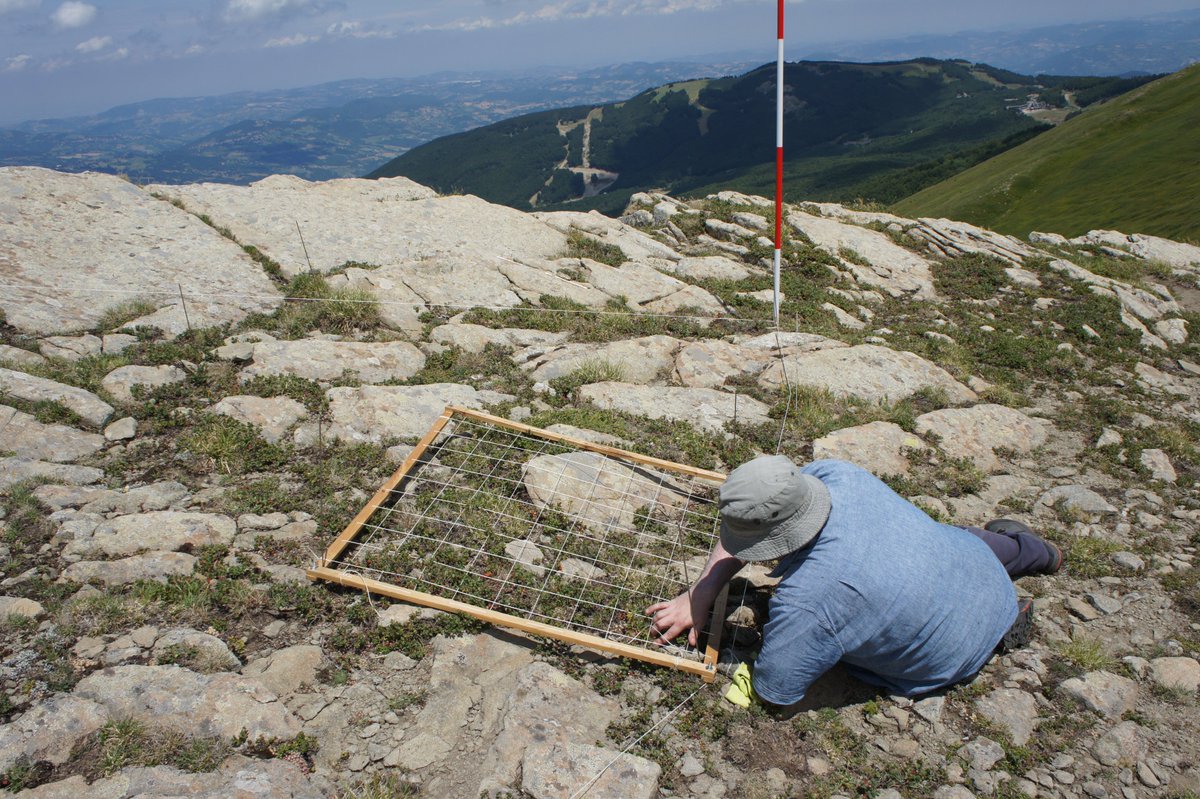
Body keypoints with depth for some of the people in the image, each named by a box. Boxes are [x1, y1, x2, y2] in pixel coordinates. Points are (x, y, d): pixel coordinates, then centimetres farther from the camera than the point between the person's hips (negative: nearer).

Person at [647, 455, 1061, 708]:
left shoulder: (805, 600, -43)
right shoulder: (833, 473, -25)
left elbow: (773, 693, -26)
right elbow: (750, 518, -8)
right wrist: (700, 595, -9)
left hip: (952, 657, -5)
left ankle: (1000, 620, 19)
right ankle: (1020, 547, 44)